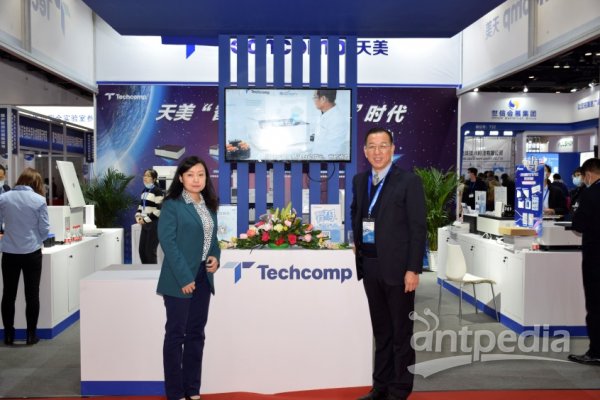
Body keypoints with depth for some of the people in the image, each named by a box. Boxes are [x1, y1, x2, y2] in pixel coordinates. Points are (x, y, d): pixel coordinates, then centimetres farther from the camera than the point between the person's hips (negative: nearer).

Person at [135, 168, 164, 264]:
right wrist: (138, 216, 2)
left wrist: (146, 219, -16)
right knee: (141, 250, 9)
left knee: (150, 251, -5)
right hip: (145, 224, 8)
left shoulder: (157, 191, -13)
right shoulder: (144, 191, 13)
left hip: (154, 224, -8)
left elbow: (159, 209, -19)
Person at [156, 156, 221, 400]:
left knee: (196, 333, 12)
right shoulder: (172, 205, -9)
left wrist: (215, 257, -3)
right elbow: (167, 241, -14)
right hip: (180, 279, -6)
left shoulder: (209, 206, 12)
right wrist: (184, 277, -19)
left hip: (203, 277, 7)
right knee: (176, 334, 2)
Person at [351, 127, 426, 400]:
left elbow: (418, 229, -11)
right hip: (369, 265, 6)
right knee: (380, 330, 17)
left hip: (397, 267, -5)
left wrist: (413, 270, -15)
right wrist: (357, 242, 10)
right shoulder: (359, 180, 9)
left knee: (401, 332, 7)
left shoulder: (409, 181, -8)